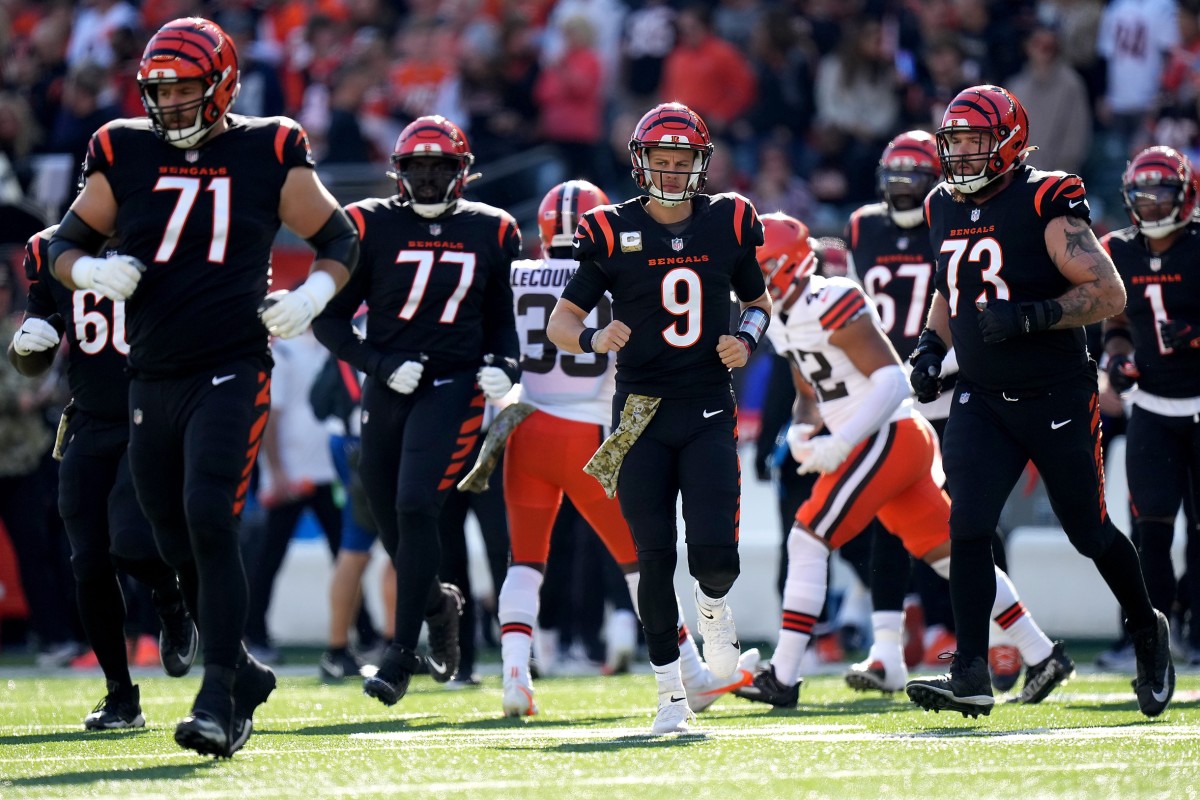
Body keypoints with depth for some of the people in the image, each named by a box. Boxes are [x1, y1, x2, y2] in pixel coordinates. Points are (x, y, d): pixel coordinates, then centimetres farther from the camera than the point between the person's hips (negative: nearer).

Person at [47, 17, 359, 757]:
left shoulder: (269, 154, 0)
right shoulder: (125, 154, 6)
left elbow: (339, 239, 10)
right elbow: (67, 243, 14)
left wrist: (311, 296, -10)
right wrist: (94, 272, -8)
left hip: (231, 374, -4)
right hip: (153, 381, 4)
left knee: (209, 523, -19)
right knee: (179, 549, 9)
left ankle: (220, 701, -19)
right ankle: (244, 676, 29)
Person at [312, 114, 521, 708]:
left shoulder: (490, 232, 4)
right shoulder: (371, 226, -1)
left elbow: (502, 315, 17)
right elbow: (329, 319, 1)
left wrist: (502, 365, -2)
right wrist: (381, 365, -12)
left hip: (453, 386, -2)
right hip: (388, 386, 2)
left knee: (416, 507, -16)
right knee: (387, 515, 9)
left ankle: (403, 651, -10)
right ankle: (437, 604, 40)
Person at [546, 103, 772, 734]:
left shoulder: (727, 225, 4)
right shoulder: (612, 233, -1)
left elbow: (758, 300, 20)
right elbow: (560, 322, 3)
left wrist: (748, 338, -2)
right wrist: (593, 339, -19)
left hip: (708, 412, 1)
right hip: (641, 415, -1)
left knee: (715, 552, -13)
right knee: (656, 559, -1)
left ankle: (714, 610, 24)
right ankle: (670, 693, 11)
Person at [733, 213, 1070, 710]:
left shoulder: (830, 305, -16)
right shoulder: (785, 320, 14)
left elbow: (891, 381, -20)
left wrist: (838, 444, -24)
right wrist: (805, 435, 4)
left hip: (890, 439, -10)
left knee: (808, 538, -12)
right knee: (949, 553, 10)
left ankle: (782, 677, -13)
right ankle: (1042, 656, 12)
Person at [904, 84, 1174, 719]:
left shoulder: (1045, 204, -14)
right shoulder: (944, 210, 7)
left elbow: (1109, 293, -18)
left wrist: (1029, 316, -29)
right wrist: (932, 344, 6)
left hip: (1058, 398, -5)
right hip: (982, 399, 5)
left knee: (1088, 532, 8)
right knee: (968, 526, -12)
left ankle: (1147, 630, 34)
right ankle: (971, 676, -11)